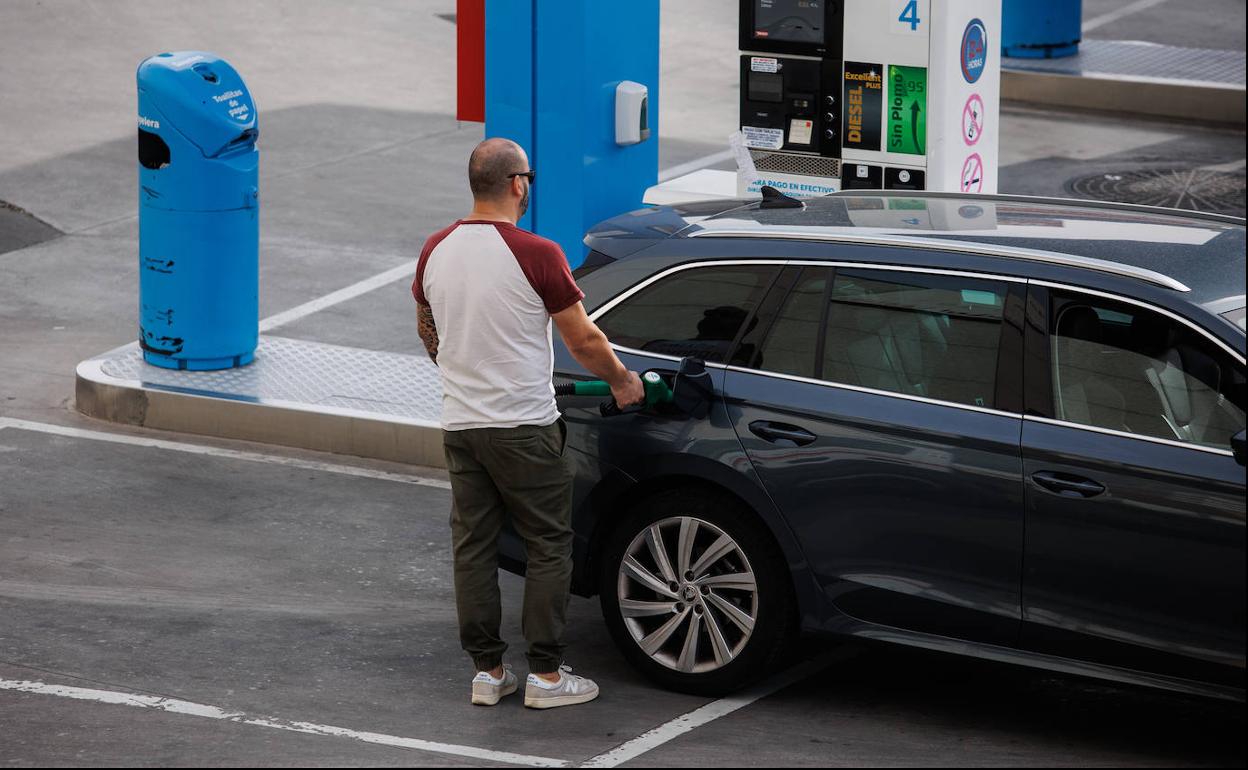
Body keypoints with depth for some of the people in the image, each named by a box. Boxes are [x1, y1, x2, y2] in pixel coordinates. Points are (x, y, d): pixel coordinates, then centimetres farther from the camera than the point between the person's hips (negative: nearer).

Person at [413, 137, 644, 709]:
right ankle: (545, 675, 5)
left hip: (460, 423, 6)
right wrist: (622, 381, 9)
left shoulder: (436, 251, 3)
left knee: (473, 547, 10)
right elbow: (583, 340, -9)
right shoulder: (535, 255, -16)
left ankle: (487, 671, 14)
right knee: (548, 547, 4)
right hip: (524, 426, -6)